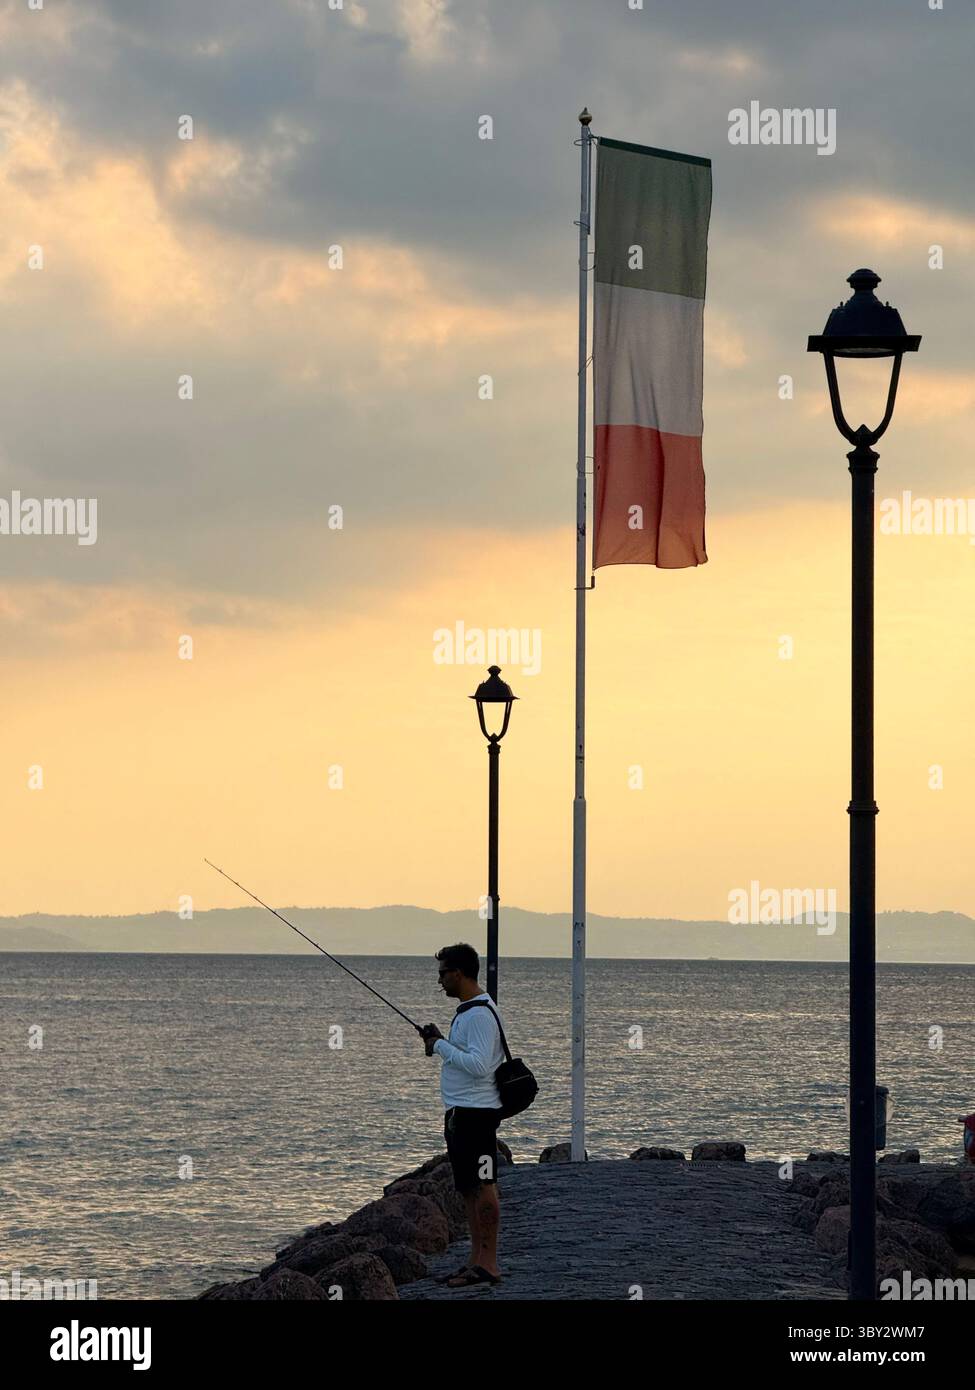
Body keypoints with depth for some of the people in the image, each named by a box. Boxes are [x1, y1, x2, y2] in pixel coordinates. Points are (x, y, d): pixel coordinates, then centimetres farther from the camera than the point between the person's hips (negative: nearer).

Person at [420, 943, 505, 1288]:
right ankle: (476, 1261, 14)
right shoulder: (466, 1011, 19)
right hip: (460, 1112, 11)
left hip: (476, 1111, -11)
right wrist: (440, 1043, 10)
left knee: (483, 1186, -10)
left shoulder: (480, 1014, -15)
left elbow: (478, 1065, -24)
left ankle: (488, 1264, -10)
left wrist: (440, 1046, -13)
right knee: (468, 1188, 11)